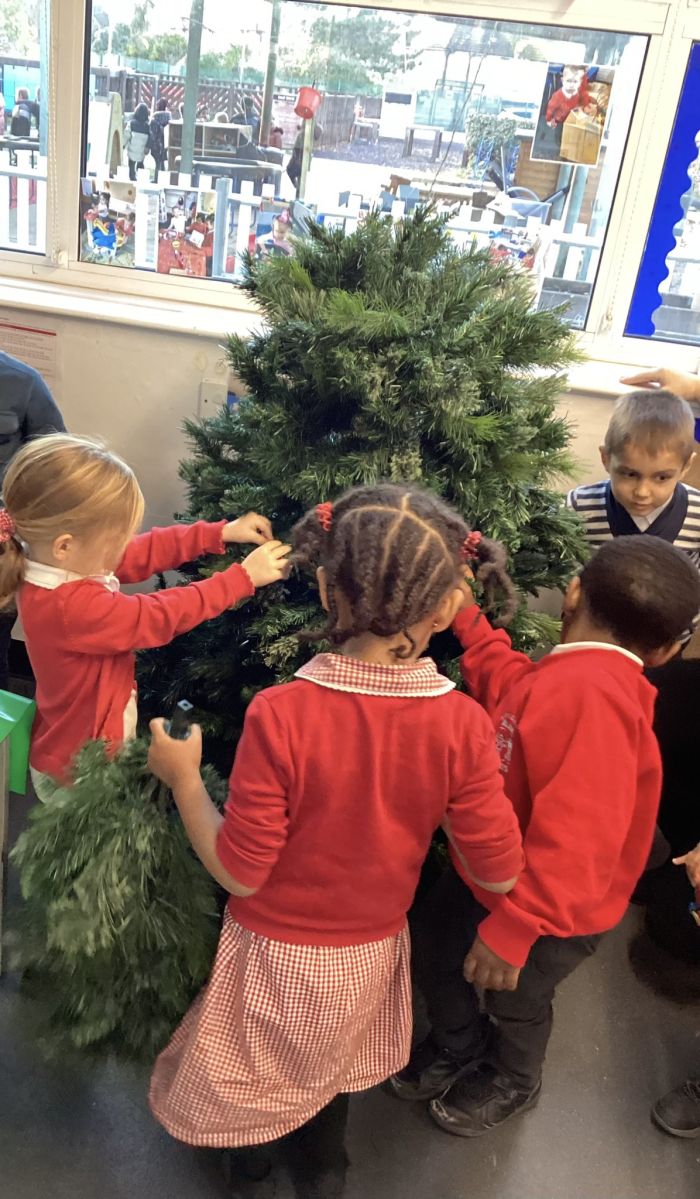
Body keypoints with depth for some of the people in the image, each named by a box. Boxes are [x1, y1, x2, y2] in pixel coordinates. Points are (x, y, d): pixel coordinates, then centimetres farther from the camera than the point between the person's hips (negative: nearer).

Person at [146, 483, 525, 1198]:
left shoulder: (279, 716, -31)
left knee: (260, 1082, 30)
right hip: (370, 958, 2)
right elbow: (498, 872, -14)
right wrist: (485, 773, 0)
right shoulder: (463, 725, -23)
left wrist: (183, 779, -9)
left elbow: (239, 872, -22)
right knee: (333, 1073, 33)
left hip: (276, 957, -2)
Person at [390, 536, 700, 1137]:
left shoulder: (593, 693, -39)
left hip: (544, 909, -8)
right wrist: (469, 620, 8)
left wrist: (513, 927, -37)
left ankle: (513, 1084, 57)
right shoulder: (569, 675, -8)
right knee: (436, 952, 27)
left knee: (514, 999, 22)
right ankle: (459, 1052, 58)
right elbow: (511, 690, 13)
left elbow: (576, 835, -42)